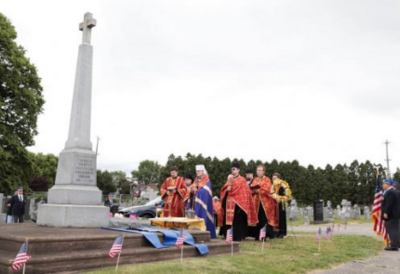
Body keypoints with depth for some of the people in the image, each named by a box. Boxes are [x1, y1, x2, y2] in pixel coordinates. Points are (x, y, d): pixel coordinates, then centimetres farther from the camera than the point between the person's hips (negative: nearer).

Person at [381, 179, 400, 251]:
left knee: (392, 229, -8)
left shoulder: (389, 192, -17)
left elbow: (389, 204, -23)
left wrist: (386, 213, -21)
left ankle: (394, 246, -8)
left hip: (390, 214, -10)